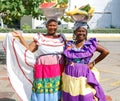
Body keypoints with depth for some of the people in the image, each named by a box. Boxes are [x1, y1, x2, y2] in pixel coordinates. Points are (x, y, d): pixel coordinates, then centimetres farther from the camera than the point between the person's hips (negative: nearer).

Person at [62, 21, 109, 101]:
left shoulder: (90, 43, 0)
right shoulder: (69, 45, 7)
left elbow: (106, 52, 1)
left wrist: (94, 63, 0)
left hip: (84, 76, -2)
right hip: (70, 76, 3)